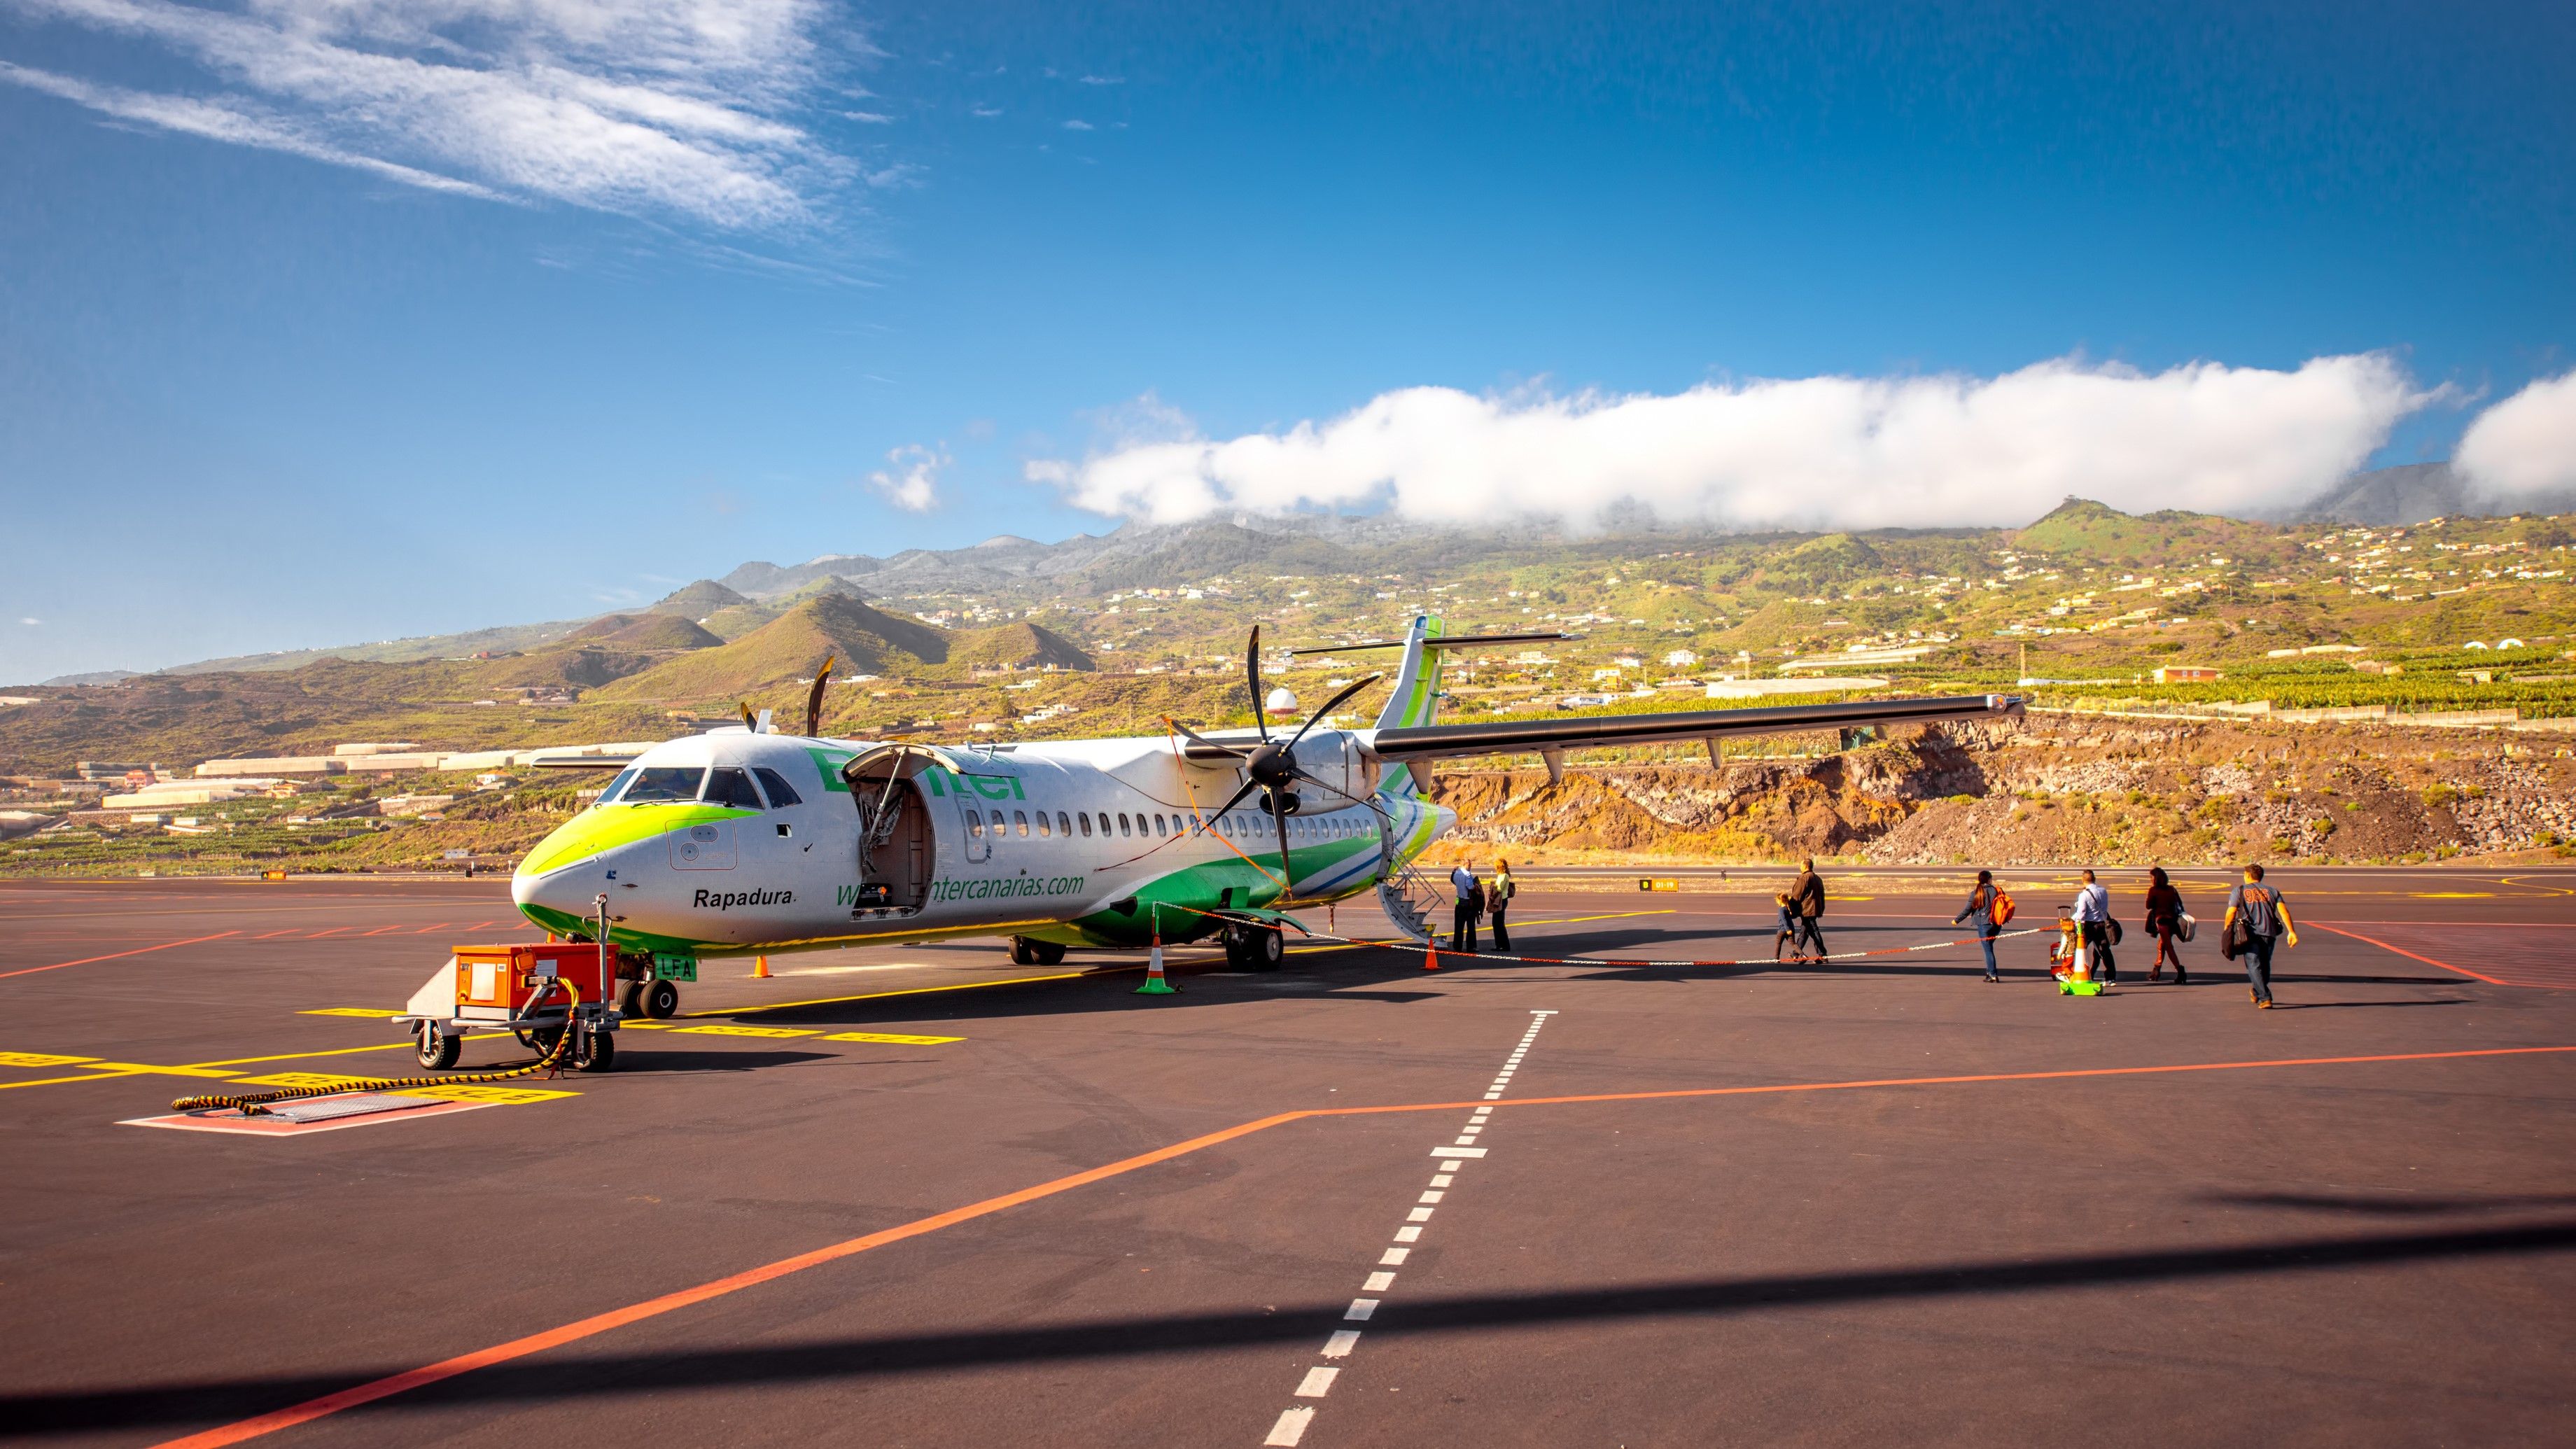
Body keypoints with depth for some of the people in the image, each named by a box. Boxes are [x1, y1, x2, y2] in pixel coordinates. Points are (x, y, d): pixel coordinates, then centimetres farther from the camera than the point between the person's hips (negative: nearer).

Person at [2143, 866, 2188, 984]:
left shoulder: (2153, 890, -5)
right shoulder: (2171, 889, 11)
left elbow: (2148, 906, -1)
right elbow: (2179, 904, 10)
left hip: (2162, 920, -7)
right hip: (2172, 920, 7)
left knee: (2169, 947, -10)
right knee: (2162, 944, 21)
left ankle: (2180, 971, -24)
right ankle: (2156, 971, 28)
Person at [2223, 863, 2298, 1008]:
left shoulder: (2239, 891, 9)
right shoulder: (2272, 891, 17)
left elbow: (2231, 914, 0)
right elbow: (2283, 910, 3)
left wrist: (2226, 933, 11)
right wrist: (2291, 932, -4)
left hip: (2251, 934, -4)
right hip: (2269, 934, 4)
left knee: (2254, 966, -6)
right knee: (2265, 966, 20)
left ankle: (2265, 998, -19)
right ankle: (2257, 994, 35)